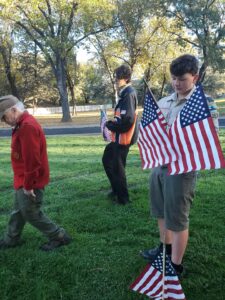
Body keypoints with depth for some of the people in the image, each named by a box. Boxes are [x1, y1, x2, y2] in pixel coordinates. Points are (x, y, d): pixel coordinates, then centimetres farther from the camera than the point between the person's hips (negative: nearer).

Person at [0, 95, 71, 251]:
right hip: (23, 180, 10)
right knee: (18, 211, 22)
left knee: (31, 214, 3)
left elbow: (32, 160, -28)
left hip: (29, 183, -10)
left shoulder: (27, 126, -26)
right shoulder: (23, 124, 9)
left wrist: (28, 185, -21)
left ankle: (60, 237, 16)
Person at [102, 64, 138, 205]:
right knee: (107, 159, 21)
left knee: (117, 167, 2)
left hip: (123, 137, -10)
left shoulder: (128, 94, -20)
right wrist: (112, 123, 4)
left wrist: (110, 125, -14)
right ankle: (117, 190, 34)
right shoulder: (126, 93, 11)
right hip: (119, 136, 10)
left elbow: (127, 119, -27)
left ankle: (123, 198, 18)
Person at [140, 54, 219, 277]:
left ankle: (176, 266, 23)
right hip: (159, 165, 7)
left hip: (181, 169, -6)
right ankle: (165, 248, 45)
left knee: (177, 219, 6)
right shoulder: (163, 102, 8)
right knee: (161, 212, 21)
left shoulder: (204, 103, -11)